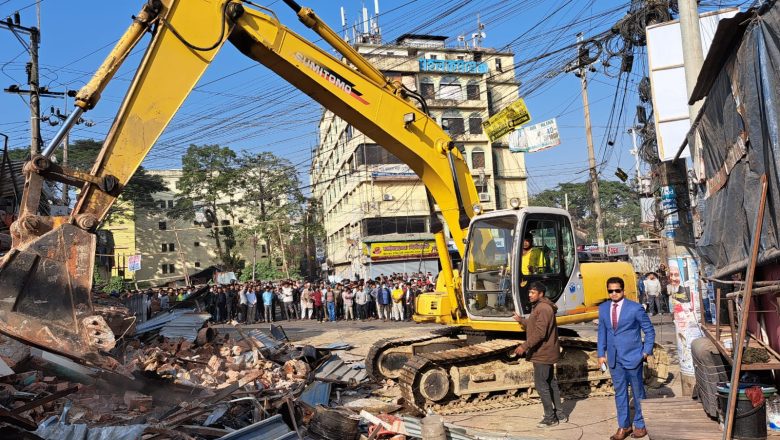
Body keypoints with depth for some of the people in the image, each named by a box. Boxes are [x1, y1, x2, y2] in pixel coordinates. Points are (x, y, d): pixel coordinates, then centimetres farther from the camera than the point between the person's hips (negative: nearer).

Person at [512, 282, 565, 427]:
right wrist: (521, 320, 21)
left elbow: (539, 332, -27)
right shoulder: (539, 307, 13)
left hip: (542, 353, -11)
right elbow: (533, 325, 20)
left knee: (541, 384, -3)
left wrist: (525, 346, -26)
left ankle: (550, 417, 5)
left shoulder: (543, 309, -21)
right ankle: (560, 414, 26)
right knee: (551, 383, 17)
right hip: (546, 352, 11)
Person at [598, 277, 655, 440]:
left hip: (632, 356, -4)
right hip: (614, 358, 4)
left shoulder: (635, 308, -11)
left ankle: (640, 425, 25)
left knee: (638, 392, 10)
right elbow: (602, 332, 10)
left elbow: (649, 331, -2)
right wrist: (601, 353, 6)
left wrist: (647, 351, -6)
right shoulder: (603, 308, 3)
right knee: (620, 392, 11)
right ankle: (624, 426, 22)